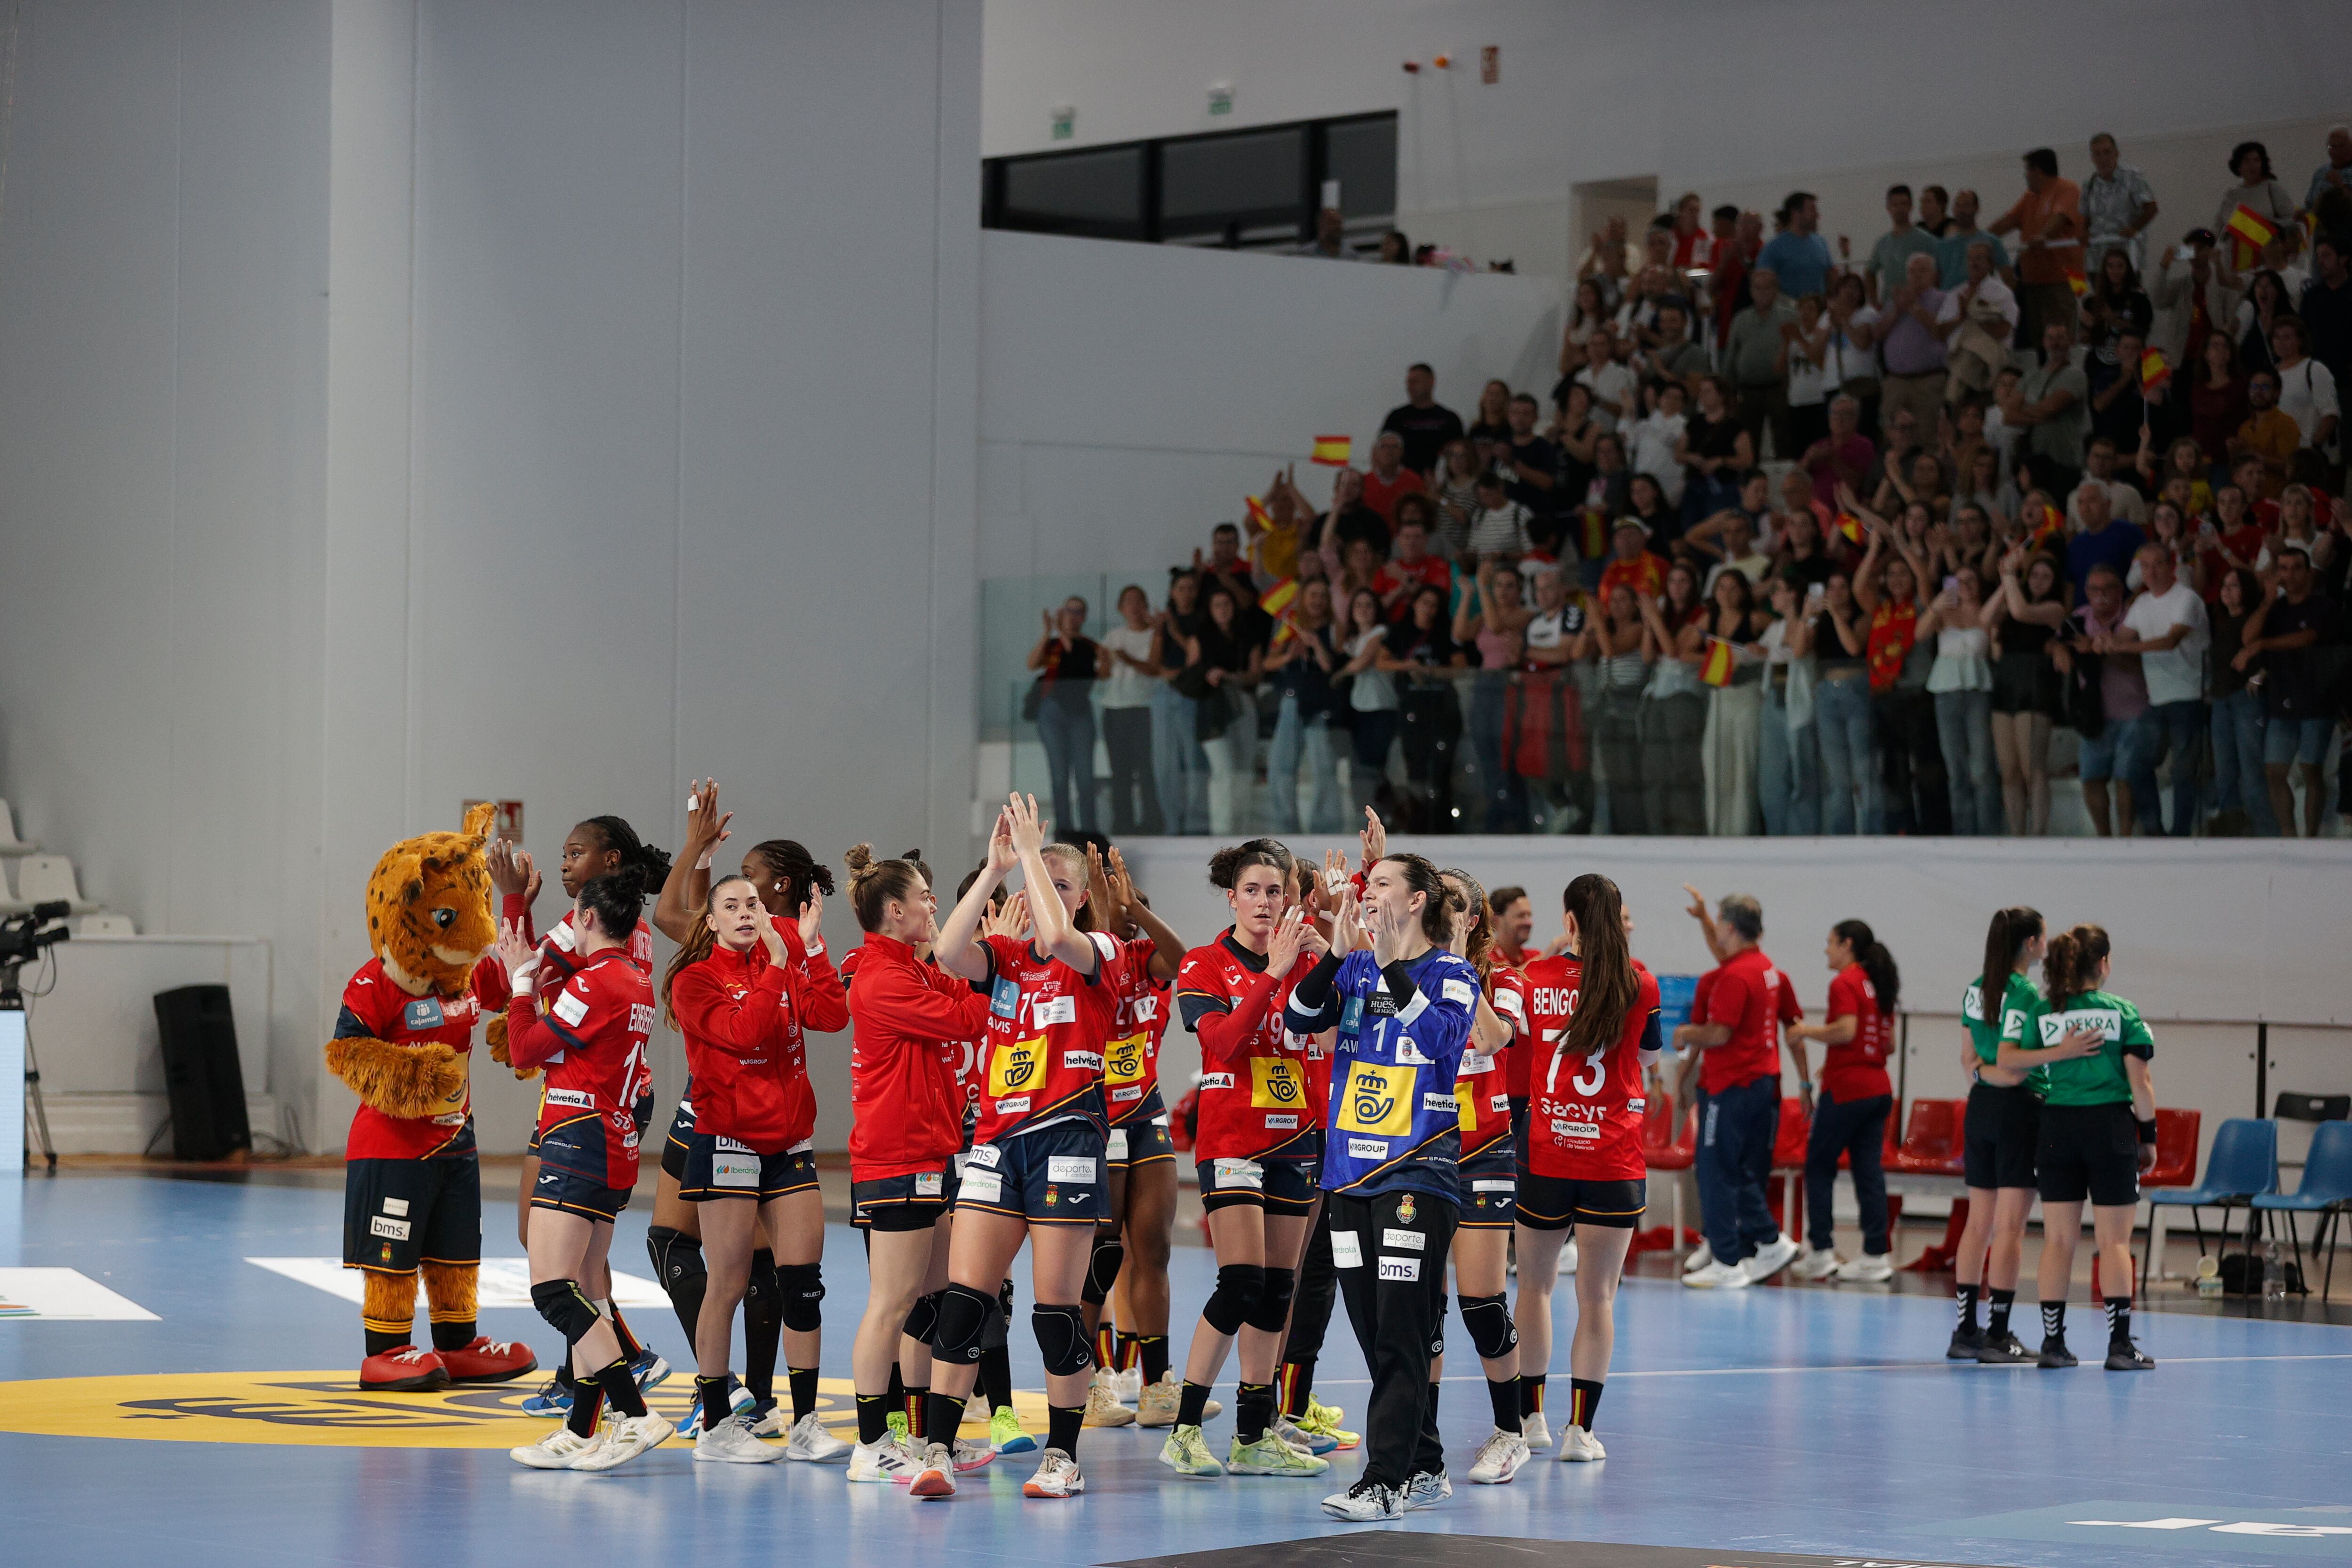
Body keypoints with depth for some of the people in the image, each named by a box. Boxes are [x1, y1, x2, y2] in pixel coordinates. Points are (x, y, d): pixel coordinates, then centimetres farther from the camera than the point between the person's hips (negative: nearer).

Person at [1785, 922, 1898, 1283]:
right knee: (1869, 1170, 6)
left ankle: (1822, 1252, 0)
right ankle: (1877, 1256, 3)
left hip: (1846, 1089, -8)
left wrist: (1807, 1031, -7)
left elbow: (1845, 1030, -22)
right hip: (1878, 1087, 8)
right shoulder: (1878, 985, 14)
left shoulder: (1844, 983, -10)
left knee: (1819, 1166, 2)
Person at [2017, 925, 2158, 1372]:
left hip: (2057, 1125, 2)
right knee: (2114, 1240, 0)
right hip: (2110, 1126, -2)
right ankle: (2120, 1344, -3)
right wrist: (2149, 1136, 3)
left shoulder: (2040, 1013, 2)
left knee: (2058, 1239, 7)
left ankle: (2053, 1341, 7)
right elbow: (2139, 1083, -5)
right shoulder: (2122, 1013, -3)